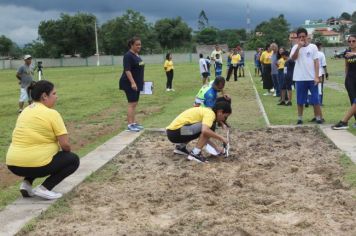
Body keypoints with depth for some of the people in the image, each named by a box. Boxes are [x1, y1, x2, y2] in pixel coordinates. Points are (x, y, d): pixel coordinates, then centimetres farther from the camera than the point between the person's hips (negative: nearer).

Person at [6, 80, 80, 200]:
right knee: (73, 159, 12)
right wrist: (65, 153, 12)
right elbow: (65, 144, -11)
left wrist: (57, 149, 28)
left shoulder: (25, 111, 15)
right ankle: (44, 188, -2)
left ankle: (26, 183, 14)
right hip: (35, 164, -7)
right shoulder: (51, 113, -8)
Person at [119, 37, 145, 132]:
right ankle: (130, 125, -7)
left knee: (135, 104, 11)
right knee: (131, 103, -9)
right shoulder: (128, 56, -15)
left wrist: (139, 82, 20)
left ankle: (133, 123, 17)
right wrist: (132, 82, -26)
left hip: (137, 83, 9)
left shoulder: (137, 55, 13)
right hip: (130, 84, -9)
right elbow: (127, 70, -21)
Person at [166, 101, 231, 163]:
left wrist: (216, 147, 22)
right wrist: (221, 138, -13)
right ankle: (195, 153, -11)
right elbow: (205, 131, -27)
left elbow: (204, 136, 23)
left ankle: (180, 147, 24)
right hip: (176, 132, -10)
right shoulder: (210, 113, -9)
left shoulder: (205, 111, 19)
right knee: (210, 127, -14)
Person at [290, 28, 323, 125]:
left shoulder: (313, 47, 2)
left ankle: (319, 117, 7)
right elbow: (293, 58, -15)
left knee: (315, 99, -1)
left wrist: (317, 76, -8)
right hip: (300, 78, 1)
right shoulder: (296, 47, 4)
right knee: (300, 100, 7)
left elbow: (316, 62, -1)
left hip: (312, 78, -1)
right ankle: (300, 118, 16)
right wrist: (299, 46, -22)